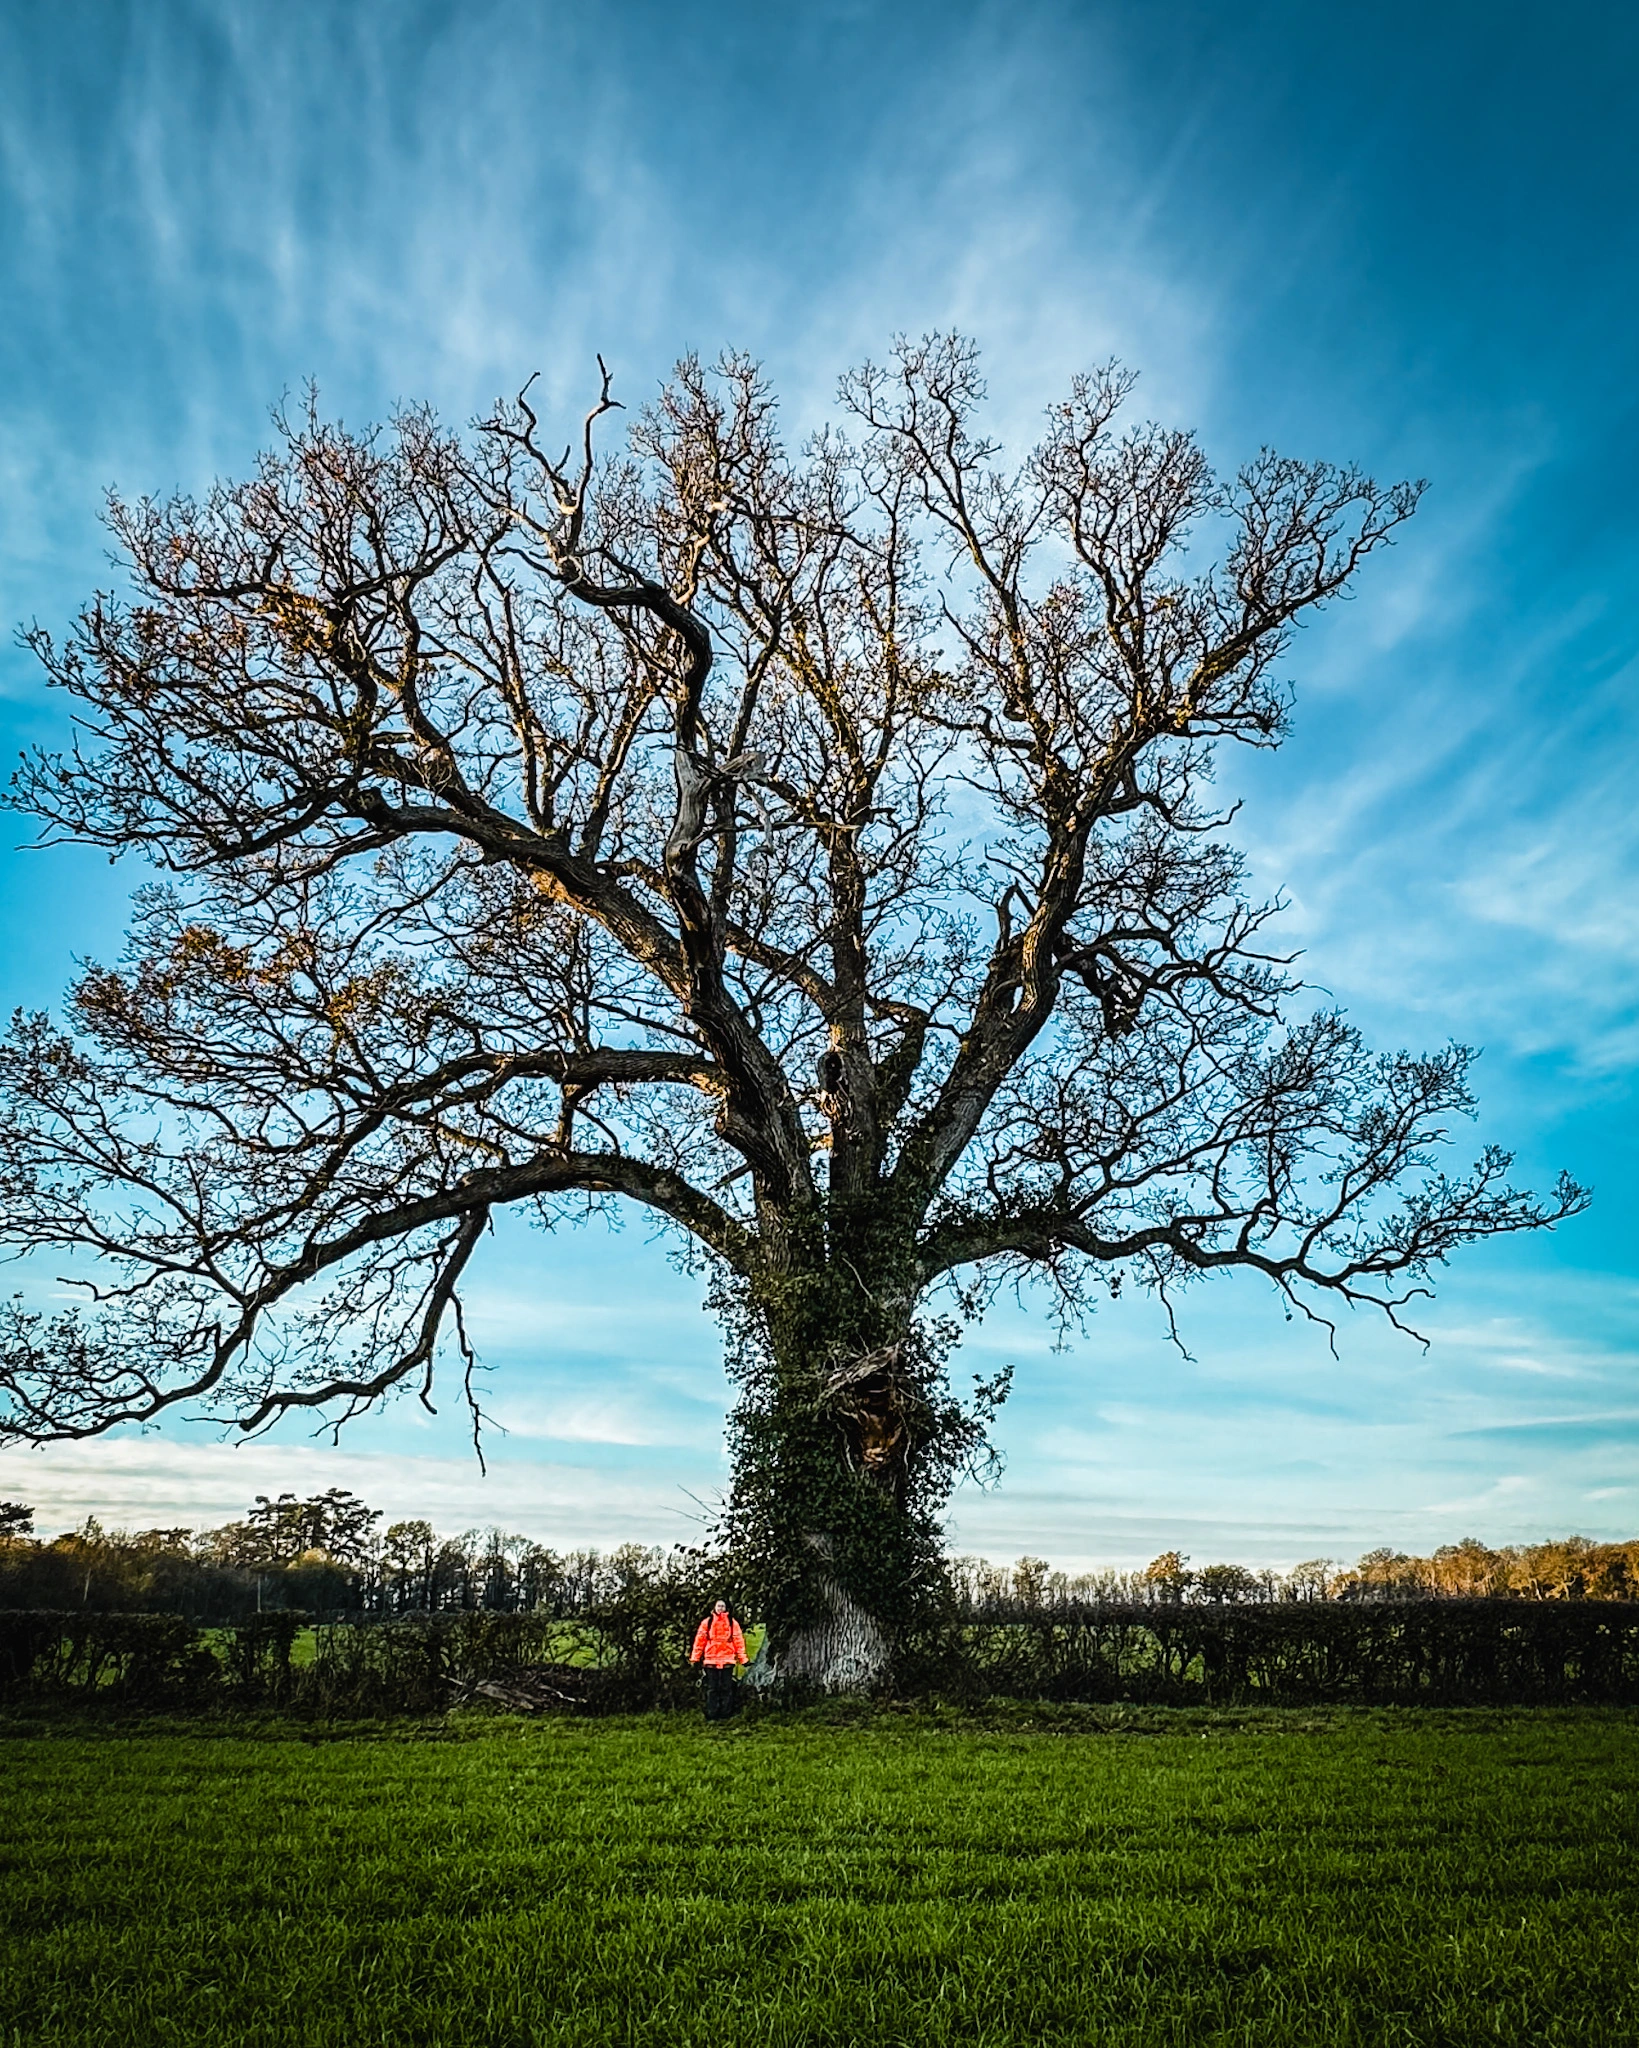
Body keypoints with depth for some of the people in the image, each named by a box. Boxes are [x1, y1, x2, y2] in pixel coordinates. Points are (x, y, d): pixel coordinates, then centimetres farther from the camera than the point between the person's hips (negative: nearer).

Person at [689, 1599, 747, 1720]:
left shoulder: (732, 1622, 5)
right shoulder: (707, 1622, 5)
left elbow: (738, 1640, 3)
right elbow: (700, 1640, 3)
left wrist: (742, 1659, -1)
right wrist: (694, 1658, -1)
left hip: (727, 1660, 0)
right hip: (711, 1660, 0)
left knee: (726, 1688, 3)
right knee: (712, 1689, 3)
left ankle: (725, 1714, 11)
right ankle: (711, 1715, 9)